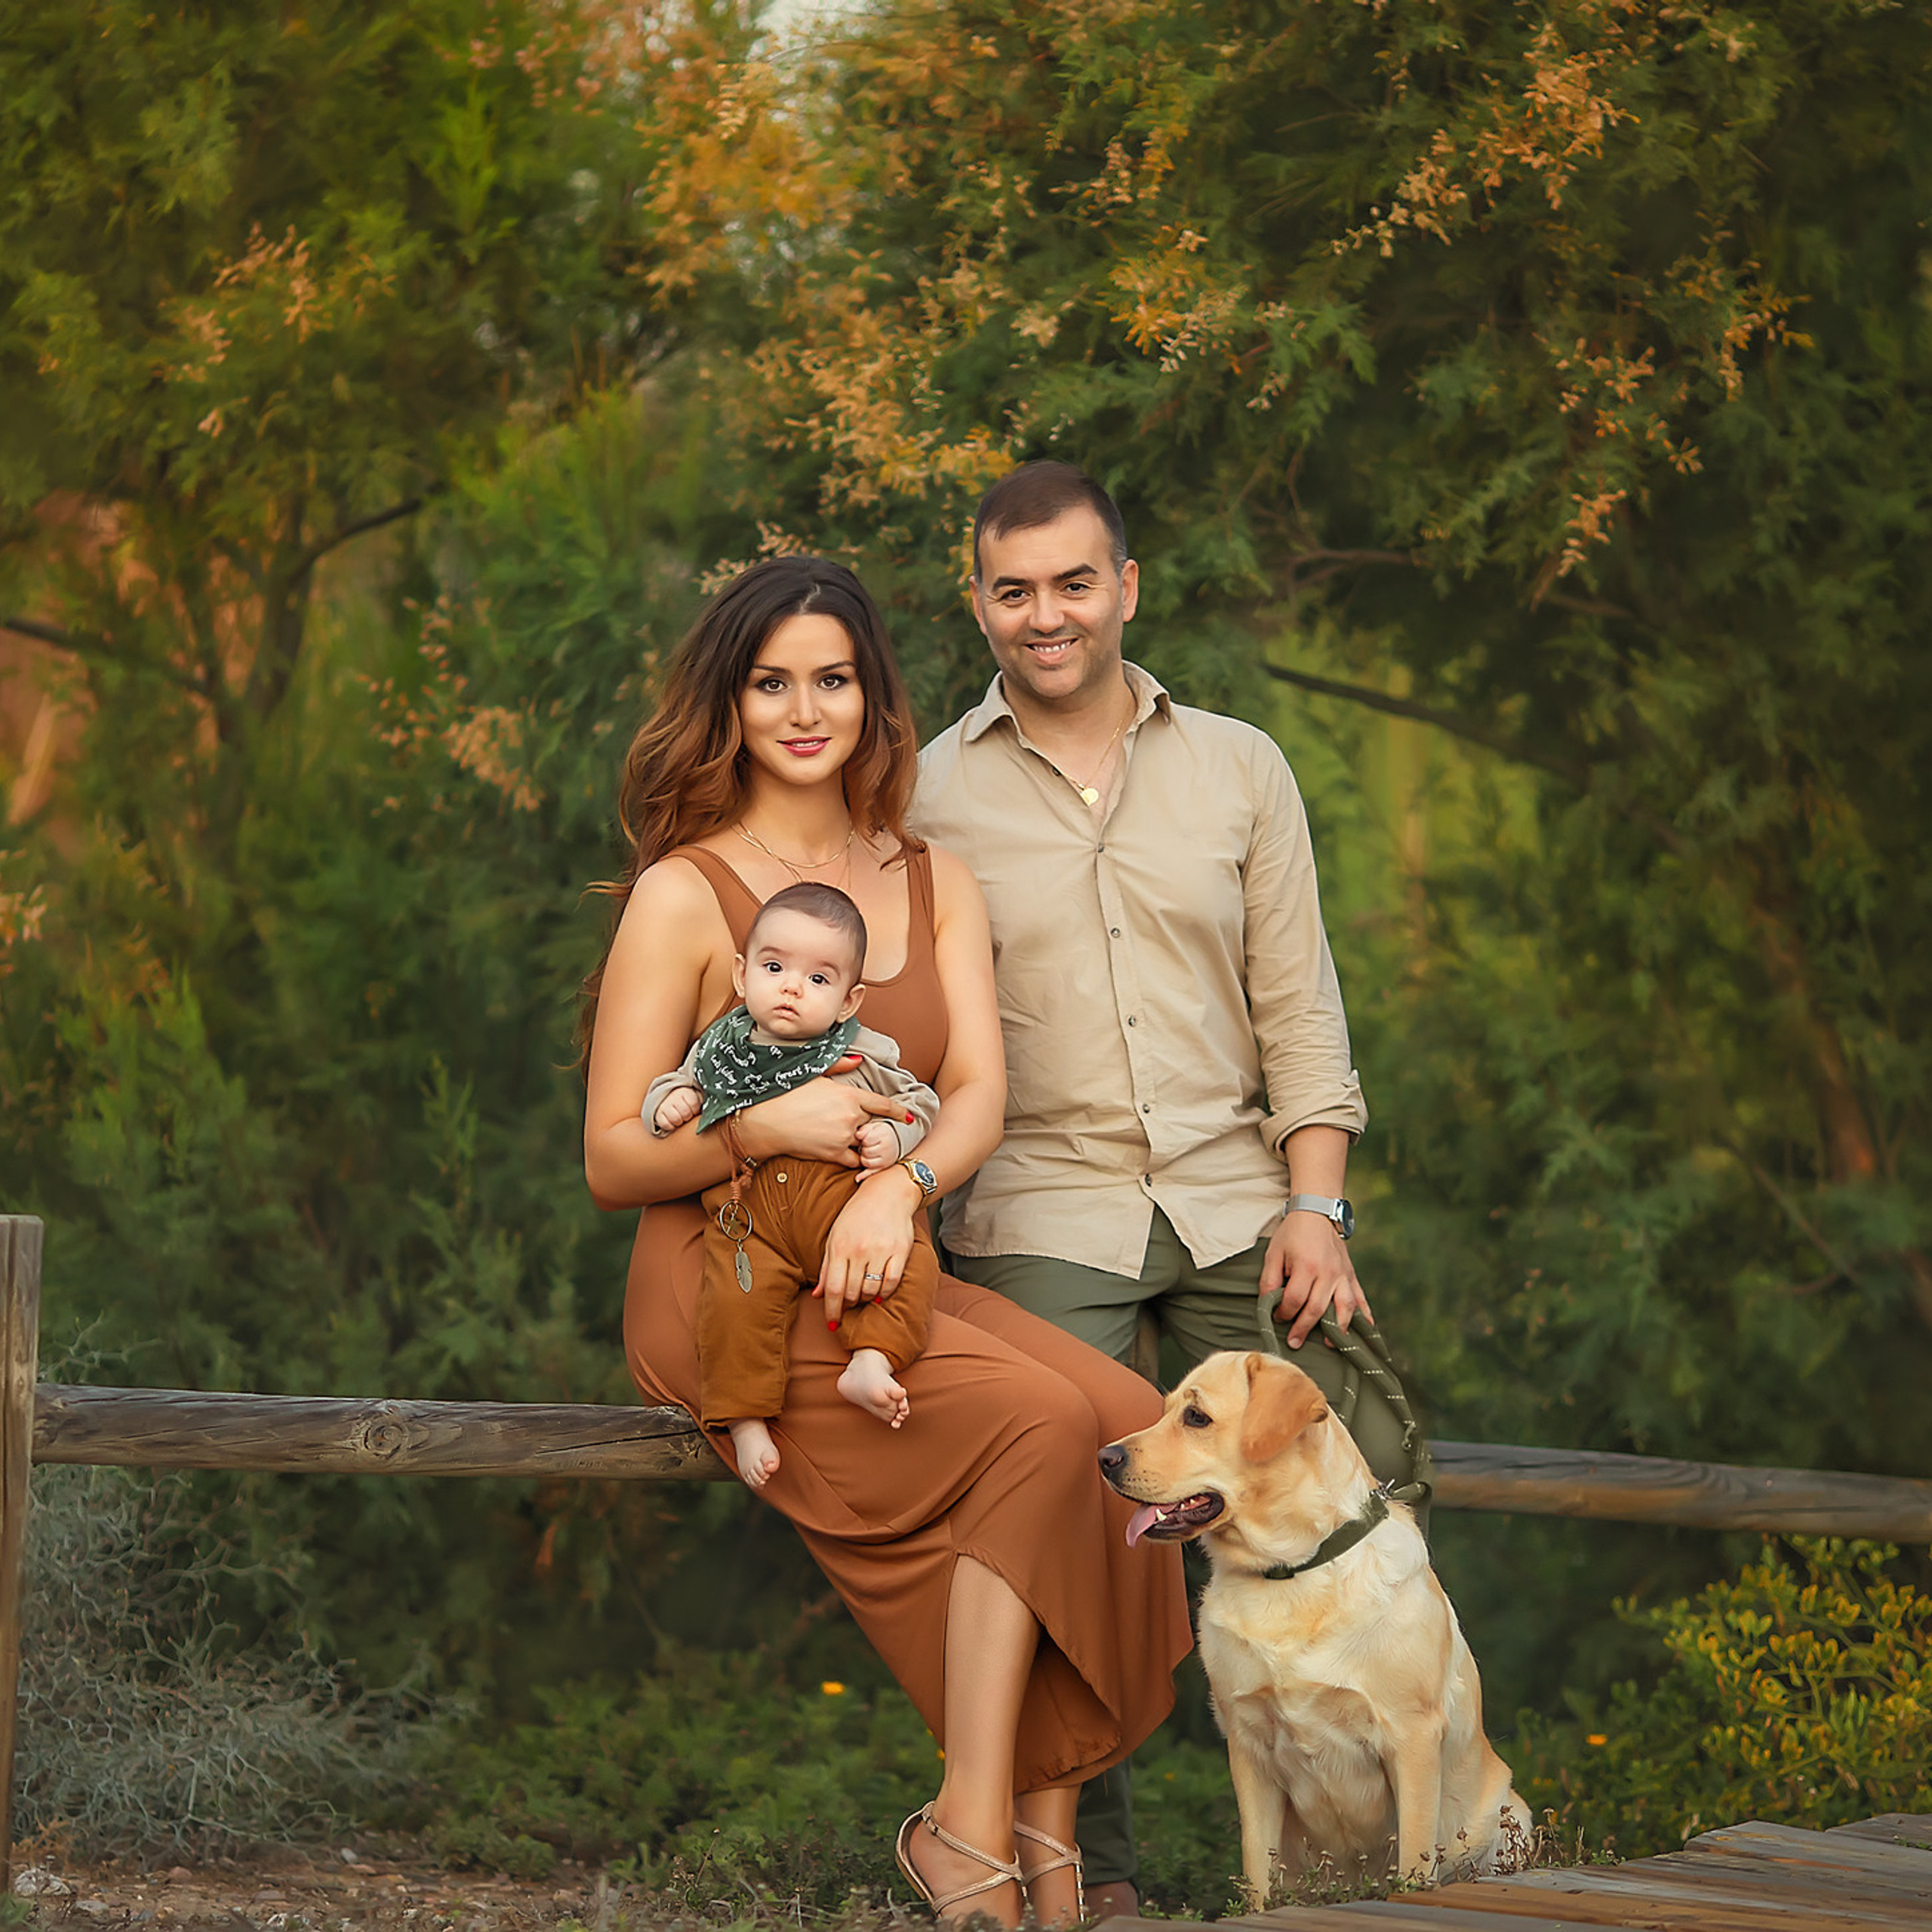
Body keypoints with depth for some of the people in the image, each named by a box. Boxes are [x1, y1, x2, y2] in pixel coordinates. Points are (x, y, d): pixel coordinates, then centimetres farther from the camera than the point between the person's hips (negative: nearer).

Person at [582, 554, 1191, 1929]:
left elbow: (980, 1095, 2)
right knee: (1039, 1423, -28)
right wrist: (765, 1127, -22)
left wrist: (899, 1182, -20)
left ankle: (1045, 1821, -19)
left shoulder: (936, 882, 15)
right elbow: (612, 1160, -3)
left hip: (884, 1281, 5)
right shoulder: (684, 893, 0)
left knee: (1129, 1418, -23)